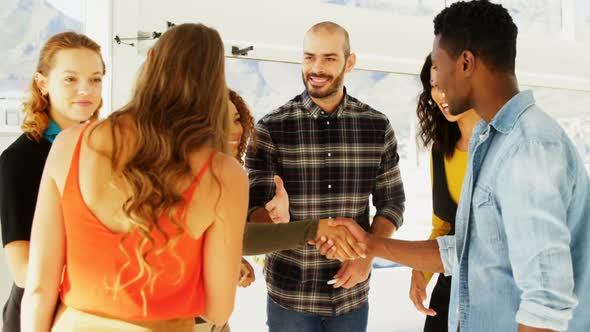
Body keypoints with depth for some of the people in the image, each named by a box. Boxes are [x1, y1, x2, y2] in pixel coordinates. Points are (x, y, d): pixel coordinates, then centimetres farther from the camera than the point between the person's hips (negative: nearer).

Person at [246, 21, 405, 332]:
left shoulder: (378, 126, -1)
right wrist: (299, 229, -31)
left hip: (352, 294, 2)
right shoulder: (271, 128, -8)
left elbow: (392, 202, 6)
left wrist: (368, 252, -10)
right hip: (289, 295, -2)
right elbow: (253, 207, -11)